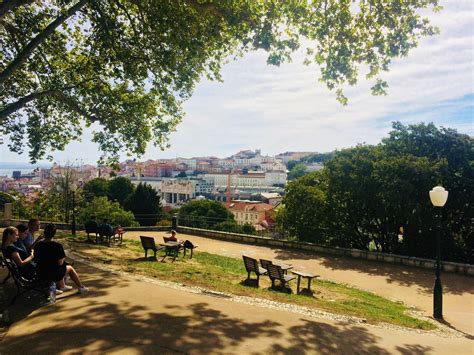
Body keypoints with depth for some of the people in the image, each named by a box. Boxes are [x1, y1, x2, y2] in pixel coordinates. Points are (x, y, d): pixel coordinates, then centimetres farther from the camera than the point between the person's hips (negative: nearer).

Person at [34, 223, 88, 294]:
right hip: (53, 275, -5)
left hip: (40, 274, 5)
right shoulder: (57, 246, -21)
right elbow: (60, 263, -16)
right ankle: (81, 287, 33)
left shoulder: (38, 245, -7)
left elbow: (36, 260, 6)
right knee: (70, 268, 23)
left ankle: (62, 286, 45)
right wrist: (63, 259, 6)